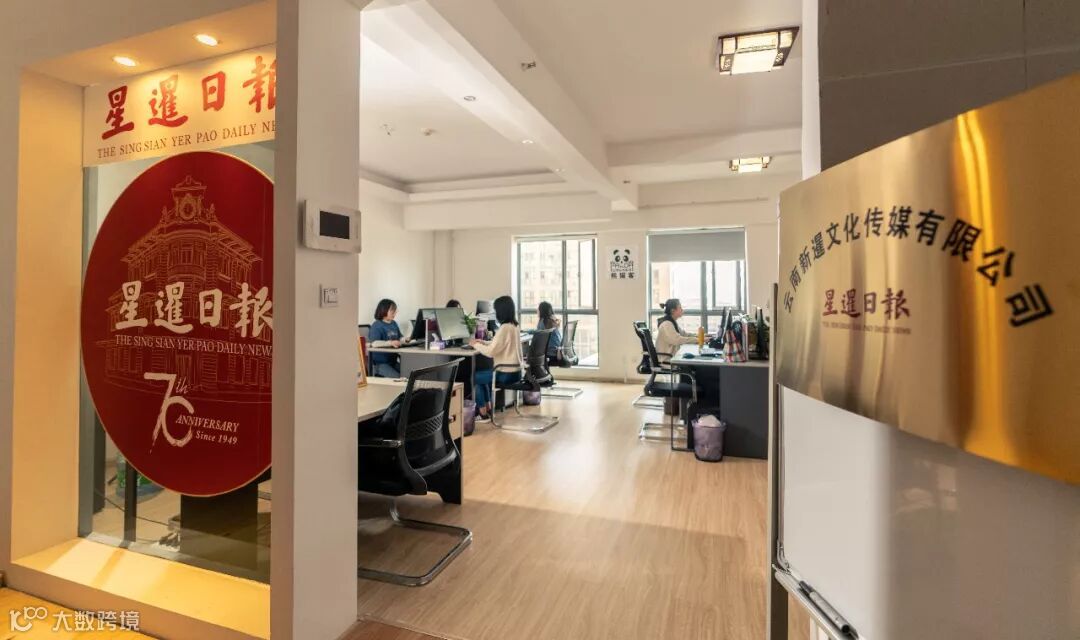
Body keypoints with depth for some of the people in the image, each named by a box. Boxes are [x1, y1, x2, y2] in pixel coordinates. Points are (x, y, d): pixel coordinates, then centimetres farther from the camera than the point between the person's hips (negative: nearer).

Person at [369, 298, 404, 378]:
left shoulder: (394, 324, 12)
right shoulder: (377, 325, -12)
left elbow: (400, 338, 20)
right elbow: (374, 343, -27)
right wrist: (390, 343, -41)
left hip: (393, 361, 7)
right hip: (380, 363, -7)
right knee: (398, 378, -26)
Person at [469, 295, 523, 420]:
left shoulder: (505, 328, -21)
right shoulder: (514, 326, 9)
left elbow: (491, 352, -22)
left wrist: (476, 345, -7)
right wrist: (482, 342, 14)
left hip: (506, 373, -9)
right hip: (515, 371, 9)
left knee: (475, 377, 8)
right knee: (484, 375, 28)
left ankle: (483, 413, 13)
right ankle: (488, 408, 29)